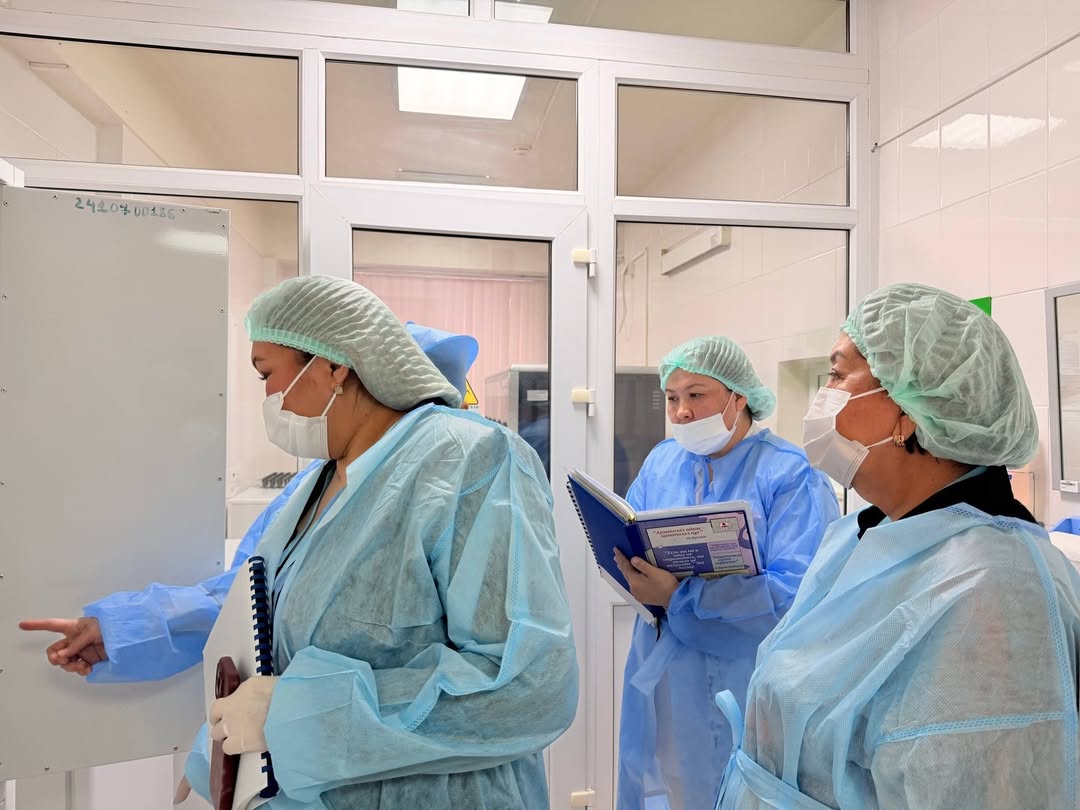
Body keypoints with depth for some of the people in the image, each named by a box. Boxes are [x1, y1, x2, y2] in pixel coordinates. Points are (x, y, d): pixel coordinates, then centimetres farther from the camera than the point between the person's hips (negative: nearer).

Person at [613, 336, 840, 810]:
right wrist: (629, 564, -17)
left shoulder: (791, 477, -13)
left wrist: (677, 596, -28)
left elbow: (799, 594, -21)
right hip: (661, 680, 5)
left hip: (748, 688, -4)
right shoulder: (660, 462, 5)